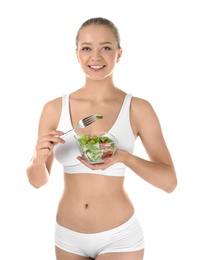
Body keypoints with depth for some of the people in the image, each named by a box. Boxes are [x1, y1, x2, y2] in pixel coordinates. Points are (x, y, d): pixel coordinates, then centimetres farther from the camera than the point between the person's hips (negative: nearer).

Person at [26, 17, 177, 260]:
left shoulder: (138, 108, -10)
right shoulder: (54, 108, -5)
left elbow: (169, 181, -10)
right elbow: (38, 180, 3)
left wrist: (124, 158, -27)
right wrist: (39, 157, -20)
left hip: (119, 238, -2)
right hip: (68, 236, 3)